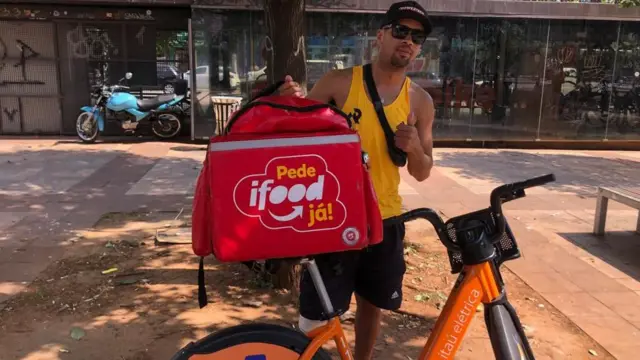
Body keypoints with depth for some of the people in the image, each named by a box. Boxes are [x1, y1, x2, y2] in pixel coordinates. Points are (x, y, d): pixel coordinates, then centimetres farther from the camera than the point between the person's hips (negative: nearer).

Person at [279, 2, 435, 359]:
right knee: (317, 313, 1)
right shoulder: (339, 82, -6)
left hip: (384, 219, 3)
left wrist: (414, 147, -16)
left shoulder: (420, 101, 2)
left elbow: (422, 173, 6)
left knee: (372, 303, 18)